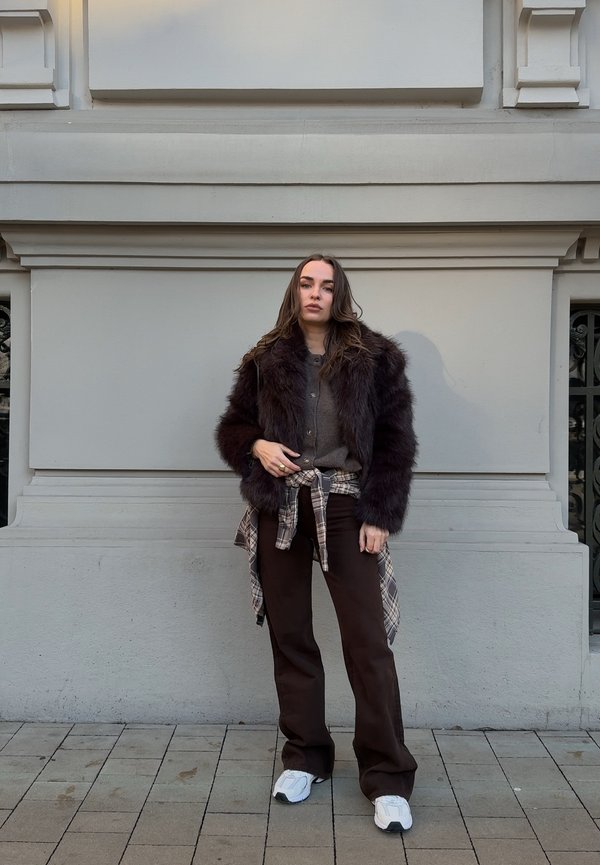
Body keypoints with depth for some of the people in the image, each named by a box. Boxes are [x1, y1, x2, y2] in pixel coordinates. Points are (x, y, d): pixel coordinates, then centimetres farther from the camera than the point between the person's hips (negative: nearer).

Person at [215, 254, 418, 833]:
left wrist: (380, 515, -7)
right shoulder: (266, 359, 10)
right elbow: (232, 426, 15)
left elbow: (396, 438, 1)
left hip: (345, 507, -2)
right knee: (289, 635, 9)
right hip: (279, 507, 3)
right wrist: (256, 446, -8)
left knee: (367, 640, -4)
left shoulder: (375, 357, 4)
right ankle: (304, 757, 25)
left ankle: (387, 779, 7)